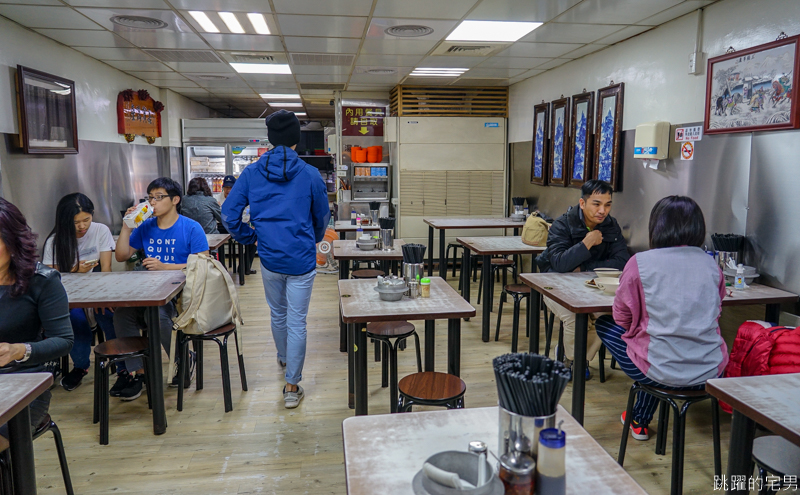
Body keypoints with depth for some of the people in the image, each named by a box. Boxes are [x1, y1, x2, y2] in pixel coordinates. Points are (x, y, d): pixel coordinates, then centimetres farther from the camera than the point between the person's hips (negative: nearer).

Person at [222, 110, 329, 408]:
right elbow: (322, 216, 5)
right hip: (302, 260, -3)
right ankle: (292, 387, 9)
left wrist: (247, 238, 13)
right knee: (297, 322, 4)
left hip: (269, 258, 3)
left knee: (277, 314, 24)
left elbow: (229, 213, -2)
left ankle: (283, 359, 50)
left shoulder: (251, 173, -2)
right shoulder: (310, 175, -6)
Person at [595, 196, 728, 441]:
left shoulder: (640, 263, -10)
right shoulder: (711, 265, 3)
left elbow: (622, 318, -1)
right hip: (711, 371, 5)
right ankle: (641, 418, 41)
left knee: (604, 325, 20)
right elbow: (715, 314, 18)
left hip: (660, 372, -5)